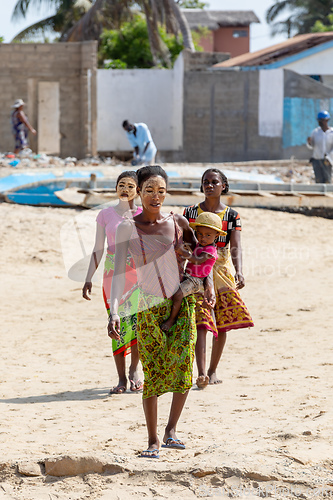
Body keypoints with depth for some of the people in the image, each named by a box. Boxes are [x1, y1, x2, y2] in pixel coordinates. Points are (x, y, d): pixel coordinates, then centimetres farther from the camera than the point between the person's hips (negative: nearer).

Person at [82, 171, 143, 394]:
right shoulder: (106, 215, 7)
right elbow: (98, 250, 9)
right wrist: (89, 279, 3)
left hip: (139, 272, -1)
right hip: (113, 274, 1)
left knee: (139, 321, -16)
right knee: (118, 325, -2)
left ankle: (134, 371, 3)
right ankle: (122, 379, 5)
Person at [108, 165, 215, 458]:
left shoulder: (178, 223, 3)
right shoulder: (127, 229, -3)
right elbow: (119, 273, -9)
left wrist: (209, 284, 4)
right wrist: (114, 312, -20)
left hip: (182, 304, 1)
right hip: (149, 309, -1)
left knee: (182, 364, -15)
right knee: (152, 374, -2)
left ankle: (171, 430, -1)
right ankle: (153, 440, 9)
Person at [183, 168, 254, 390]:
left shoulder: (232, 215, 2)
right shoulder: (190, 212, 3)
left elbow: (236, 247, -9)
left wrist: (239, 271, -25)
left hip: (222, 270, 2)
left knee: (222, 323, 4)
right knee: (201, 321, -15)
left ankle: (213, 371, 19)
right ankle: (201, 373, -24)